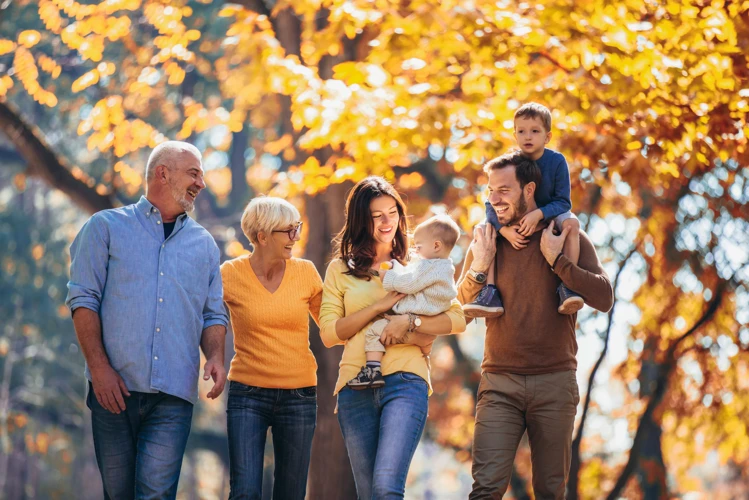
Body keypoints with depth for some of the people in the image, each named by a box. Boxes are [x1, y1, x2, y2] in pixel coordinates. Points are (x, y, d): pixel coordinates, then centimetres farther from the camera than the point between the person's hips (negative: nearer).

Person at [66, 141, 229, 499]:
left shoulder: (203, 244, 17)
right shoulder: (106, 227, 7)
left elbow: (213, 314, 17)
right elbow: (83, 299, 0)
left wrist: (215, 356, -5)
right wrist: (99, 367, -11)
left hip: (174, 393, 2)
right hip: (115, 388, -1)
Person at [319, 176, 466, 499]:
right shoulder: (341, 270, 13)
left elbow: (457, 320, 3)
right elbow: (328, 333, 2)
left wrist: (409, 322, -12)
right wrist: (380, 306, -6)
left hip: (405, 380, -2)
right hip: (356, 385, 2)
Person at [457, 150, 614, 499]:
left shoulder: (570, 239, 2)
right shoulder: (487, 241, 9)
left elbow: (604, 298, -8)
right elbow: (462, 305, 9)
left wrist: (556, 259, -13)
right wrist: (479, 267, -8)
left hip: (555, 382, -1)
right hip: (499, 383, 1)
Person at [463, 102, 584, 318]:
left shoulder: (556, 161, -16)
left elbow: (563, 202, -18)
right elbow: (492, 204, -15)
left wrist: (538, 214, -37)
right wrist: (505, 229, -34)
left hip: (550, 216, -2)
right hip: (514, 221, 2)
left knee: (571, 223, -33)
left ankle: (566, 287, -35)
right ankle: (490, 293, -27)